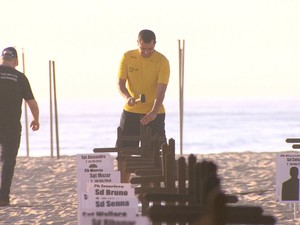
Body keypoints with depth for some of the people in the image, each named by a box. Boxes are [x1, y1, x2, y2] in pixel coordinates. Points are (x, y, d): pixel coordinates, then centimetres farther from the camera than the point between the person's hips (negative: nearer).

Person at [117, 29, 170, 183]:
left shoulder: (162, 62, -11)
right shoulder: (127, 57, -3)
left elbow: (161, 90, -17)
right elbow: (121, 83, -3)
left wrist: (154, 112, -32)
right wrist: (128, 97, -25)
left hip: (154, 114, -2)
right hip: (131, 112, 2)